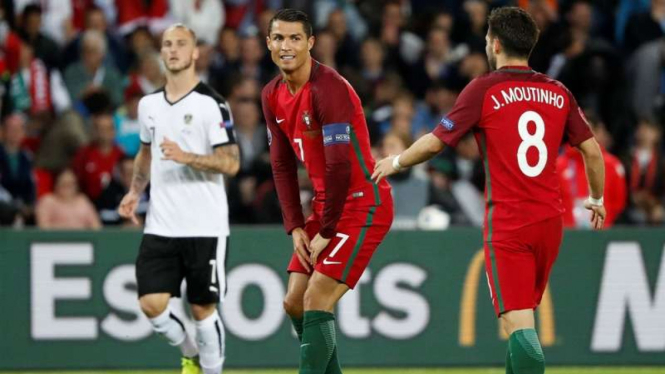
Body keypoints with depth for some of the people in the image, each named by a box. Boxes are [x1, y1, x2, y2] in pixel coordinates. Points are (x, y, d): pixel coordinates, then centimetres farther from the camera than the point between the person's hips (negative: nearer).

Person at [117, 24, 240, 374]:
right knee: (151, 303, -7)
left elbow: (231, 163, -11)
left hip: (204, 226, -4)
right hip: (160, 225, 4)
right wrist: (135, 191, 14)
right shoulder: (149, 105, 11)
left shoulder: (211, 104, -6)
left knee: (203, 308, 0)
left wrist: (186, 157, -24)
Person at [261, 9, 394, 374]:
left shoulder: (329, 88, -20)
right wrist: (295, 227, 2)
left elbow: (340, 166, -23)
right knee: (294, 303, 7)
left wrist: (326, 231, -17)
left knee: (316, 301, -16)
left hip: (363, 204, -9)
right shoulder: (272, 95, 6)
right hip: (326, 204, 9)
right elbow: (282, 164, 12)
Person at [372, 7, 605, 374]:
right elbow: (592, 151, 10)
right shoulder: (558, 93, 7)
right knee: (523, 315, 20)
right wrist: (596, 200, 27)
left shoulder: (483, 90, -6)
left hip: (507, 223, -5)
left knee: (518, 321, -10)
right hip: (550, 220, 5)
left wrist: (395, 162, 16)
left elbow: (435, 142, -3)